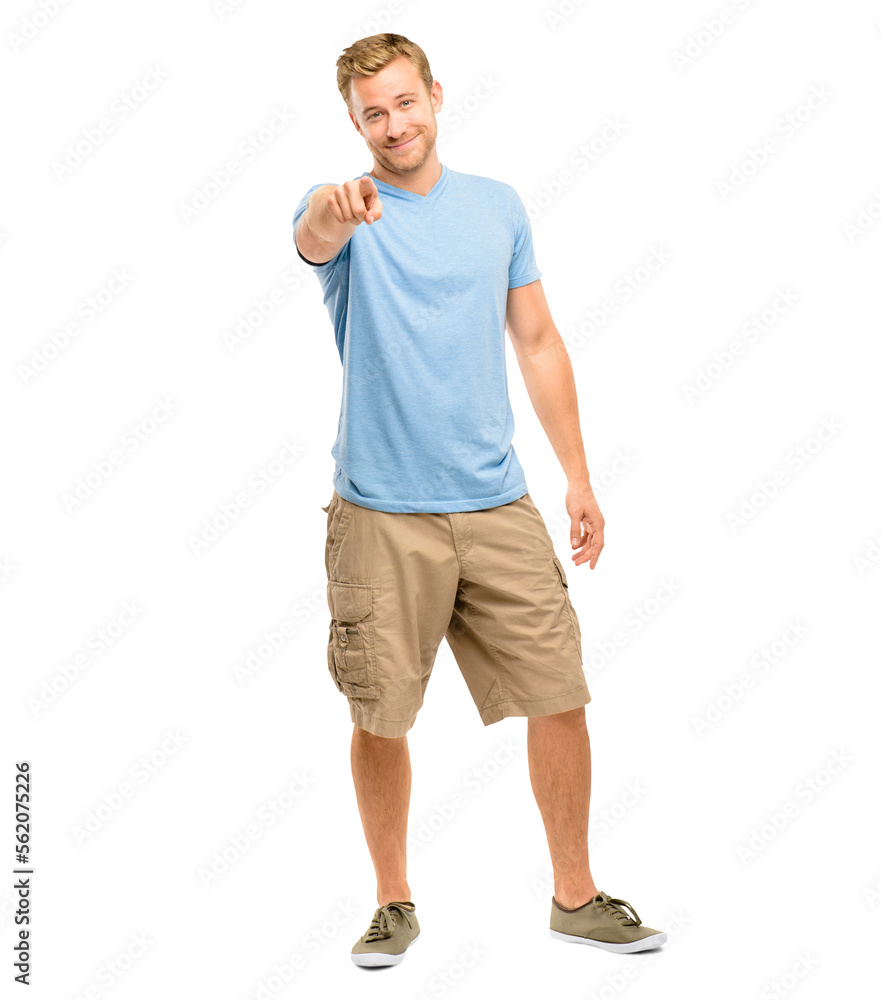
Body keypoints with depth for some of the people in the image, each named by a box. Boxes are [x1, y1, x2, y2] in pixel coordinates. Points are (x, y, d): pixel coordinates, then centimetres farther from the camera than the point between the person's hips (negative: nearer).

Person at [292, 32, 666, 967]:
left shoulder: (498, 206, 9)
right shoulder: (343, 209, -2)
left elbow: (537, 341, 14)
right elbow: (315, 238, -28)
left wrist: (579, 476, 9)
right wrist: (334, 212, -53)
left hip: (499, 506, 3)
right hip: (380, 514, -3)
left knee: (559, 702, 3)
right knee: (379, 719, 5)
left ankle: (576, 895, 23)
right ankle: (394, 901, 26)